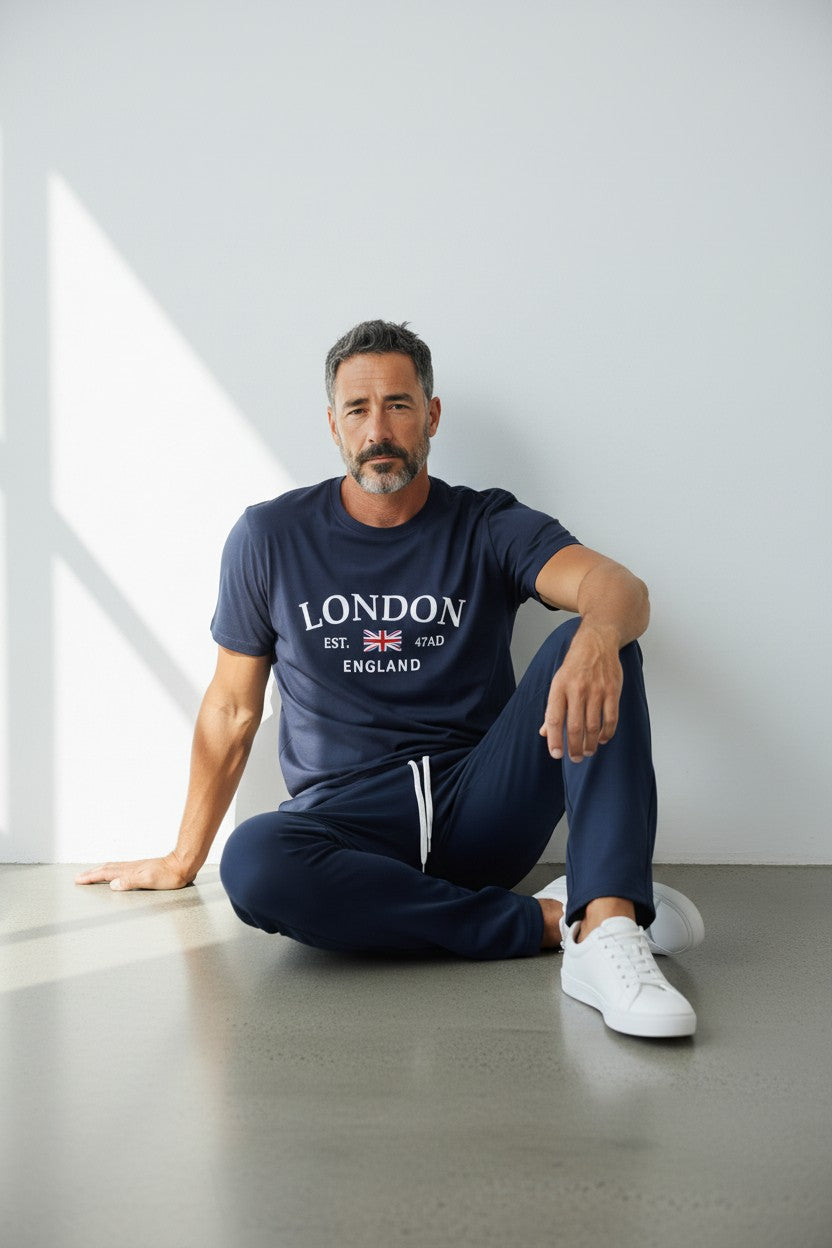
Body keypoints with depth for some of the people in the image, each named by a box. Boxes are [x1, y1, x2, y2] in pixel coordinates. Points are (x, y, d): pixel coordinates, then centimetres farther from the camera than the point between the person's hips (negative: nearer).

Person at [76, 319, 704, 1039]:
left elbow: (619, 586, -16)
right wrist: (183, 861, 17)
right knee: (255, 862, -35)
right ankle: (551, 920, -24)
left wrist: (597, 639, -41)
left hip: (480, 808, 0)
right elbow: (232, 710, 12)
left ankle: (607, 927, -38)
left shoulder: (491, 528, 4)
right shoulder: (271, 538, 6)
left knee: (595, 645, -22)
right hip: (347, 823, 0)